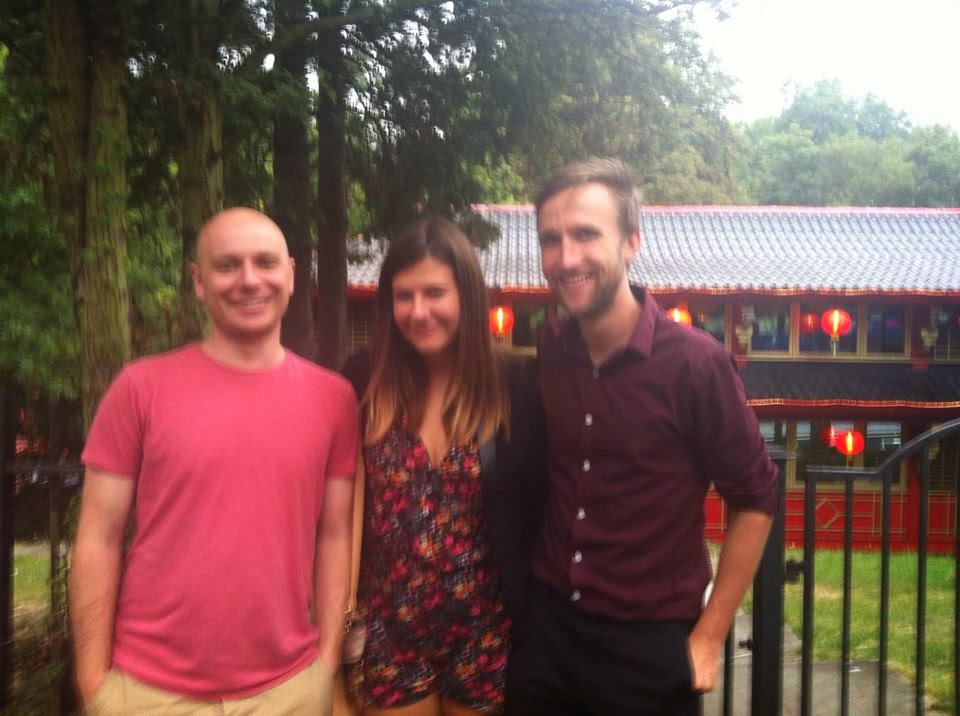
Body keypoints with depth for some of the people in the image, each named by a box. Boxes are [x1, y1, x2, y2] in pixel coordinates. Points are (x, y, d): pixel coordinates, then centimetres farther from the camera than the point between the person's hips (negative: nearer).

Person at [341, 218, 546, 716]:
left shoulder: (517, 387, -8)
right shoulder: (363, 384, -5)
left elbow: (538, 511, -3)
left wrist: (532, 618, -4)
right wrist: (345, 612, -3)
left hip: (484, 632, 0)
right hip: (390, 633, 1)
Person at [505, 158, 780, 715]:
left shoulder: (695, 363, -17)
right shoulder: (547, 352, -4)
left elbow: (754, 498, -8)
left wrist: (709, 636, -7)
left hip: (650, 646, -4)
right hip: (547, 627, 4)